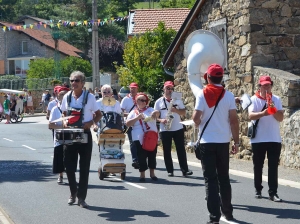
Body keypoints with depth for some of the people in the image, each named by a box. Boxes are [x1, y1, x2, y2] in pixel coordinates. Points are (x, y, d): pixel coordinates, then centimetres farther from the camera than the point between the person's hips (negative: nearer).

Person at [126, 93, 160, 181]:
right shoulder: (133, 112, 9)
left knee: (152, 155, 5)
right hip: (139, 138, -1)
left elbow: (157, 113, -12)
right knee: (141, 156, -2)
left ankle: (152, 173, 17)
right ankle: (142, 174, 6)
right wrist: (137, 118, -14)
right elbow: (127, 123, -1)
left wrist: (155, 113, -37)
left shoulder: (150, 110, 9)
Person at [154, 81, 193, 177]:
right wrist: (161, 120, -17)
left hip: (178, 129, 1)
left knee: (181, 150, 0)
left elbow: (183, 112, 4)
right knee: (167, 151, 3)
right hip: (165, 130, 0)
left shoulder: (177, 100, 7)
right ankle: (170, 171, 10)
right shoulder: (159, 102, 3)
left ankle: (185, 170, 2)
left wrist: (176, 110, -16)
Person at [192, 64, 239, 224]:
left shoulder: (202, 94, -7)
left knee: (210, 179, 0)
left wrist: (198, 121, 11)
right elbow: (234, 120, -4)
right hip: (223, 141, 2)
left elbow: (196, 118, -13)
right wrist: (236, 141, 3)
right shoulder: (228, 95, -2)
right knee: (224, 178, 17)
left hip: (207, 142, -2)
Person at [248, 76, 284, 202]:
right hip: (258, 139, -1)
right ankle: (258, 190, 21)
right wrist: (263, 113, -35)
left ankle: (273, 193, -2)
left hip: (274, 139, 1)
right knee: (258, 166, 9)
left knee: (273, 166, -2)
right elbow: (251, 116, -18)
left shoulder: (276, 100, 5)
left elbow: (281, 118, -1)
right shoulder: (254, 99, -3)